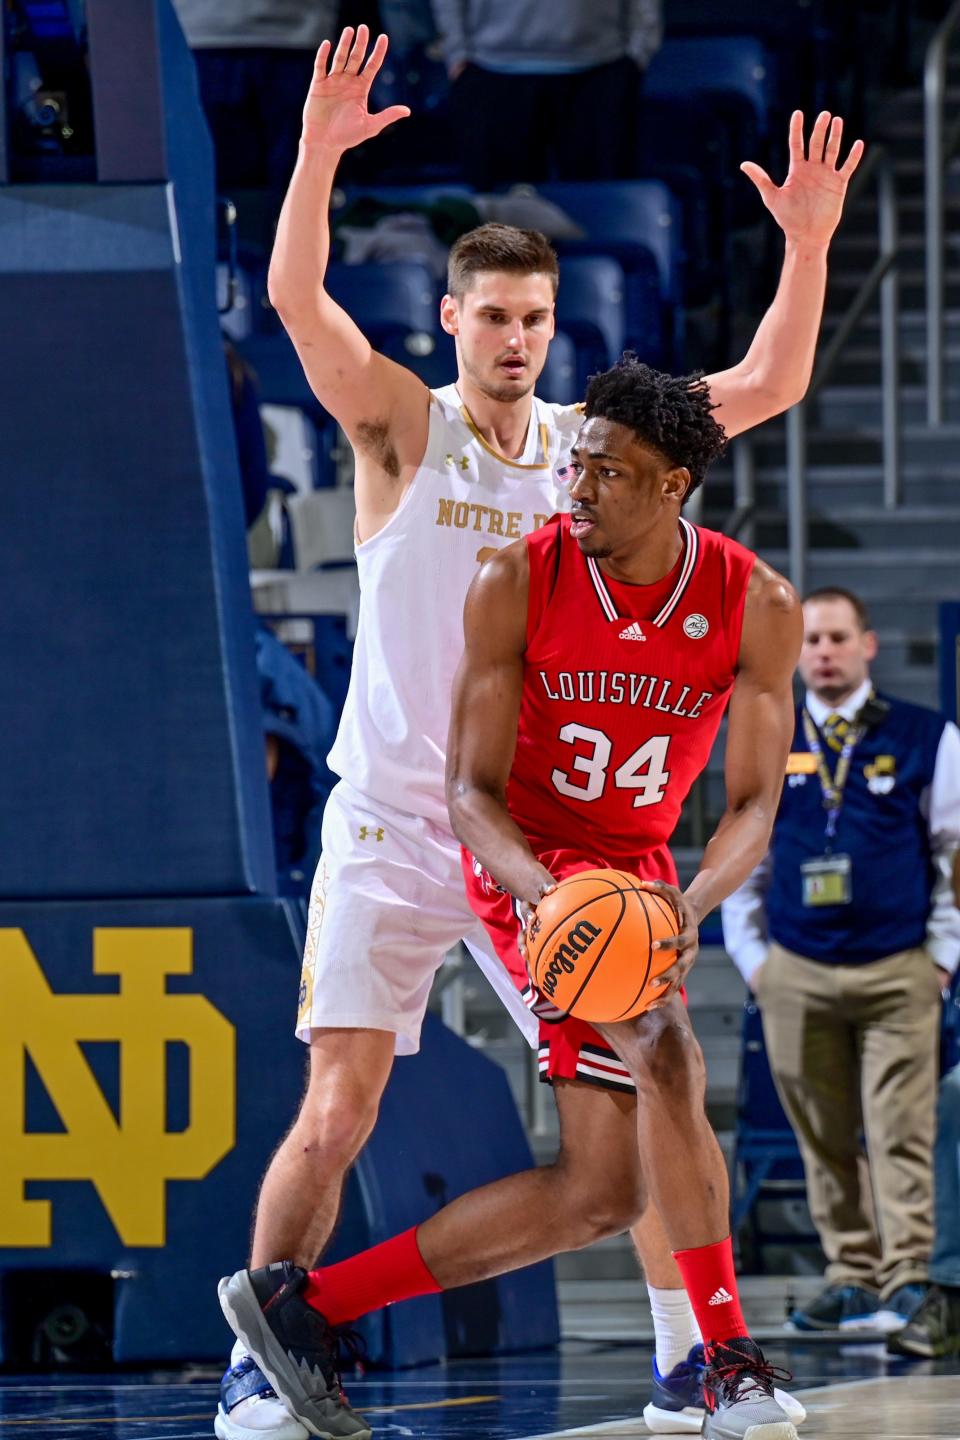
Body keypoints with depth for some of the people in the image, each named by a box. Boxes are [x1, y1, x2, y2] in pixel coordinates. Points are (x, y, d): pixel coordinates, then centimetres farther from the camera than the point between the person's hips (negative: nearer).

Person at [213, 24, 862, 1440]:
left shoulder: (591, 441, 6)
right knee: (337, 1110, -10)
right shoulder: (402, 425, -3)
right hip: (391, 826, -3)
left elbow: (770, 383, 1)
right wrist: (318, 154, -33)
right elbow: (295, 298, -19)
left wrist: (808, 244, -14)